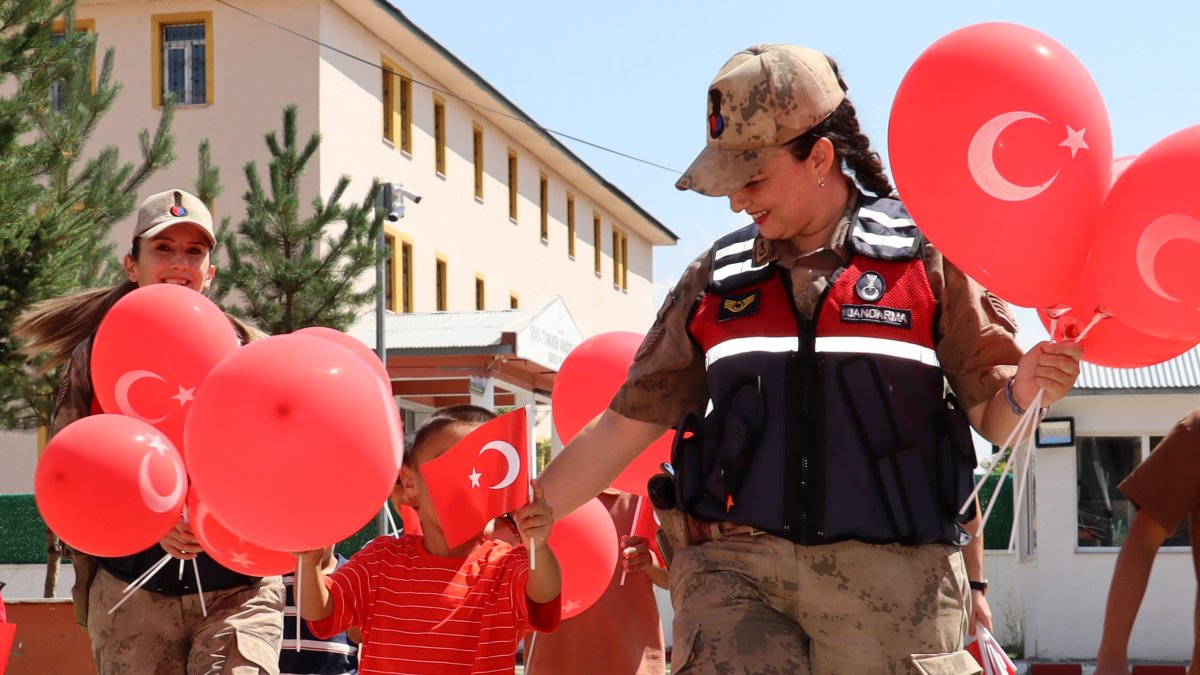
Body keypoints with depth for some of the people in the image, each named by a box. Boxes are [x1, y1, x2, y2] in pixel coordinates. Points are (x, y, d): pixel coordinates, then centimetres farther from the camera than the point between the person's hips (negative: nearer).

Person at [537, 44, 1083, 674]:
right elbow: (625, 425, 16)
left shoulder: (925, 256, 3)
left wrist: (1024, 392, -18)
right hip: (733, 568, 2)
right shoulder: (716, 279, 12)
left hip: (890, 581, -2)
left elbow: (990, 417, 5)